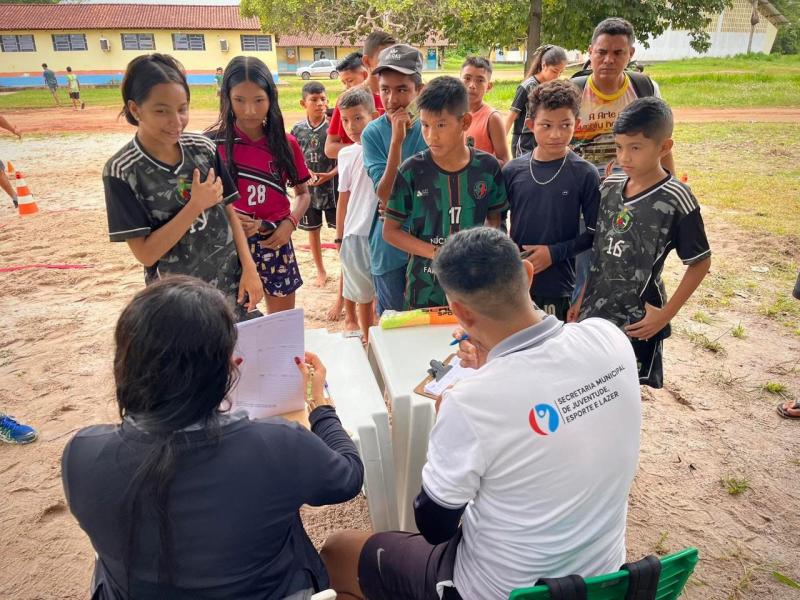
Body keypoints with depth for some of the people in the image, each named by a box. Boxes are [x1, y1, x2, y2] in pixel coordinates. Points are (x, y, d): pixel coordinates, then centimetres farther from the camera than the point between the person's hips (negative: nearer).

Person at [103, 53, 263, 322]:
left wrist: (248, 267, -5)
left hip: (231, 287, 3)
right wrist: (196, 206, -20)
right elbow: (145, 254, -15)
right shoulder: (122, 171, -14)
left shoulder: (203, 147, -4)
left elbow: (228, 211, 4)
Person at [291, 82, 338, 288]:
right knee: (313, 230, 13)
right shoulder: (298, 129, 0)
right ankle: (321, 272, 29)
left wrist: (329, 175, -19)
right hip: (308, 188, 3)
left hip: (331, 186, -3)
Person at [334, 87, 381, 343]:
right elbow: (344, 198, 13)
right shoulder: (346, 154, 7)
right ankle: (367, 341, 33)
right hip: (356, 234, 4)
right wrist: (339, 237, 15)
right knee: (363, 295, 16)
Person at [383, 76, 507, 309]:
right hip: (425, 289, -1)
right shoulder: (412, 171, -10)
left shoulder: (488, 167, -5)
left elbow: (495, 218, 9)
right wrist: (436, 253, -16)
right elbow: (390, 231, -5)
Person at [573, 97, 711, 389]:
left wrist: (666, 314, -11)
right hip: (594, 311, 5)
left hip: (636, 320, -5)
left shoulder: (676, 199, -16)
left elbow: (700, 263, -8)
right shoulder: (609, 187, 0)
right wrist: (582, 299, 9)